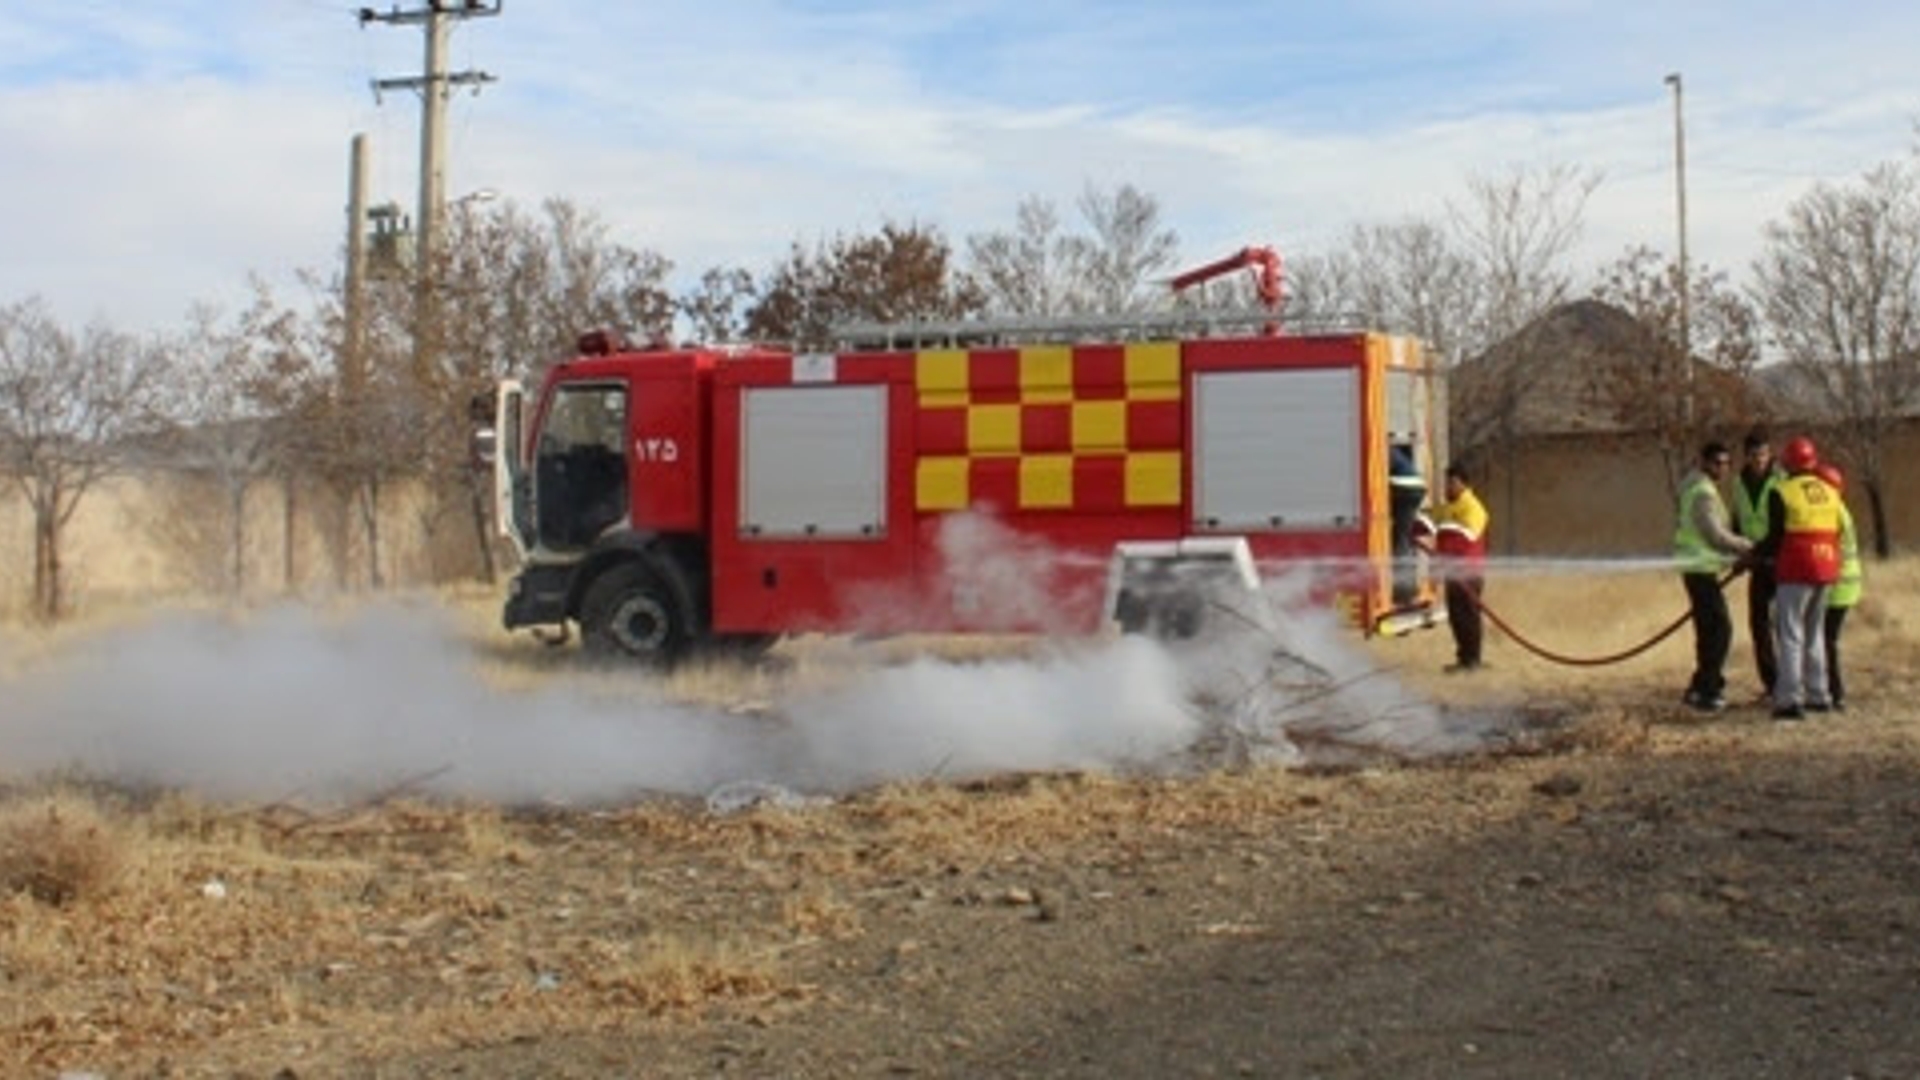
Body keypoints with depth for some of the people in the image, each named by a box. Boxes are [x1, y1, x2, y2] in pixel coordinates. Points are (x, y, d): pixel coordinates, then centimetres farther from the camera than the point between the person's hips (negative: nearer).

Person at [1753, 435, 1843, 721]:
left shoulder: (1781, 493, -8)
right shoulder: (1830, 491, 11)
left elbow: (1775, 539, -10)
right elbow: (1837, 533, 14)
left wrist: (1752, 555, 4)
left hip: (1796, 571, -6)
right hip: (1825, 570, 6)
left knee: (1790, 635, -4)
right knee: (1815, 633, 17)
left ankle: (1789, 699, -9)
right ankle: (1817, 695, 20)